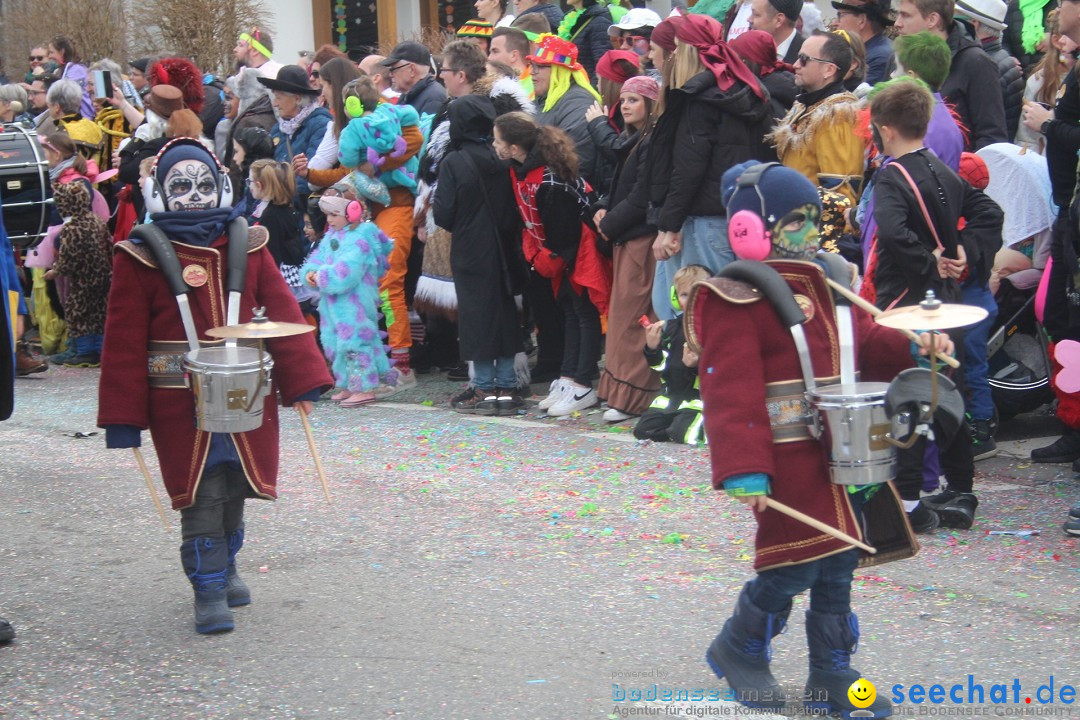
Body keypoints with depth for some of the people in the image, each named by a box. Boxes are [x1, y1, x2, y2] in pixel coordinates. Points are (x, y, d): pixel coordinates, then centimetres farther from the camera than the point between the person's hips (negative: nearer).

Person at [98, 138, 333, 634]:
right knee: (201, 494, -5)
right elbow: (124, 339, -5)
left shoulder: (247, 245, 5)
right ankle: (209, 591, 2)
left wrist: (302, 381, -3)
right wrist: (123, 417, -8)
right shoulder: (142, 258, -5)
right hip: (180, 402, -3)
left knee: (236, 486, 13)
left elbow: (282, 310, 4)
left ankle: (225, 568, 32)